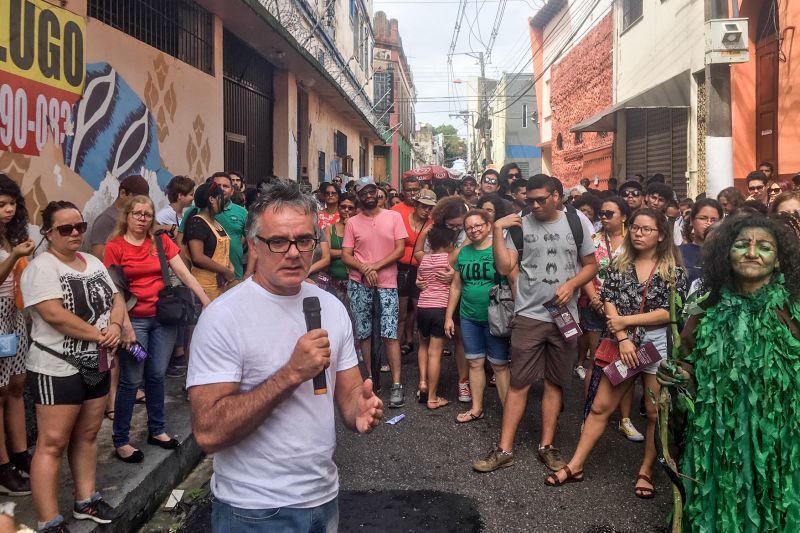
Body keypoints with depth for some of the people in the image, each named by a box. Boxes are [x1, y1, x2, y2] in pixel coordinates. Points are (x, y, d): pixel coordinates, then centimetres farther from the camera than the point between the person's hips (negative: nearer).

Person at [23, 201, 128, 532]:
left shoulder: (94, 263, 10)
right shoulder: (41, 267, -14)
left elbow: (116, 299, 10)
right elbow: (55, 315, -24)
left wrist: (115, 325, -11)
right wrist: (101, 335, -18)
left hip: (97, 365, 8)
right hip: (57, 369, -7)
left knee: (87, 435, 16)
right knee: (52, 444, -3)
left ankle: (86, 501, 30)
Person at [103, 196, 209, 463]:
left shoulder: (162, 242, 5)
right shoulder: (115, 246, -4)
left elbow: (184, 273, 1)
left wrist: (207, 300, -6)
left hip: (163, 318, 4)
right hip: (134, 320, -3)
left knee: (157, 376, 13)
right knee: (131, 380, 2)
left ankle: (156, 430, 28)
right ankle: (120, 441, 14)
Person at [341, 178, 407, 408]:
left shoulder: (394, 217, 2)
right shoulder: (352, 222, 5)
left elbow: (400, 249, -3)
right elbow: (346, 255, 2)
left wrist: (376, 266, -13)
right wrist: (364, 269, -15)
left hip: (387, 282, -2)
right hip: (359, 283, 2)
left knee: (390, 333, -6)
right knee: (363, 333, 7)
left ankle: (396, 385, -3)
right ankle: (369, 376, 20)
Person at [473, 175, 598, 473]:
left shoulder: (575, 223, 4)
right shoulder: (520, 225, 0)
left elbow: (591, 265, 9)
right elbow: (504, 268, -7)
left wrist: (571, 284, -9)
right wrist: (498, 230, -13)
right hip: (528, 315, -1)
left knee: (554, 383, 9)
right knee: (519, 382, -1)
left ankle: (547, 446, 20)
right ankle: (504, 449, 5)